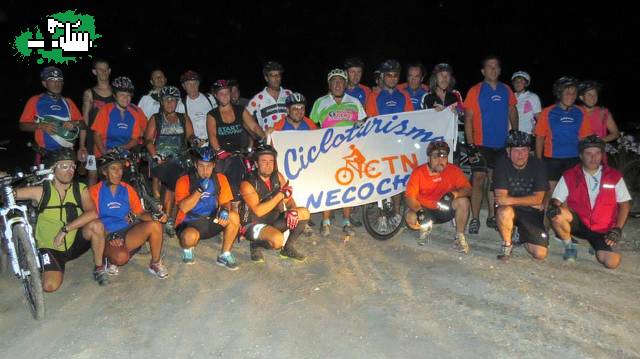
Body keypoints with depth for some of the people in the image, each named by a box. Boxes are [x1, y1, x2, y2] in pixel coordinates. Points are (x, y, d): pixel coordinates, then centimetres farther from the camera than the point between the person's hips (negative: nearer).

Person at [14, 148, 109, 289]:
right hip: (50, 248, 0)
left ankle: (99, 267, -7)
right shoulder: (41, 191, -9)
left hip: (75, 242, 1)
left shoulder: (80, 189, -8)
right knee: (50, 286, -20)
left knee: (96, 225, -29)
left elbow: (92, 213, -25)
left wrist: (65, 229, -31)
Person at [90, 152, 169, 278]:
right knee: (121, 257, -36)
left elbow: (140, 213, 10)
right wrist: (109, 237, -16)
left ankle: (155, 264, -9)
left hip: (128, 232, 4)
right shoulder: (95, 191, 1)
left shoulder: (127, 189, 12)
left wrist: (156, 217, -13)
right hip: (106, 236, -3)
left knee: (155, 225, -26)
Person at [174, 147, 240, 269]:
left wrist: (225, 211, -21)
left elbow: (225, 202, 3)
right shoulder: (184, 181, -9)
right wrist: (200, 190, -28)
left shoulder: (220, 179, 1)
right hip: (189, 223, -3)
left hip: (211, 222, 3)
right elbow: (183, 208, -19)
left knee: (234, 216, -24)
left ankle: (224, 255, -8)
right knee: (190, 236, -38)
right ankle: (187, 249, 2)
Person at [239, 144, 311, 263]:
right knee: (278, 240, -35)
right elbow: (259, 211, -29)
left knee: (304, 213, -10)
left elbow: (288, 199, 5)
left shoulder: (277, 176, -1)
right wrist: (281, 195, -29)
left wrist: (293, 210, -19)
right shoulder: (247, 184, -19)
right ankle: (256, 245, 0)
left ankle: (288, 248, 5)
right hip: (253, 224, -7)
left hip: (273, 221, 7)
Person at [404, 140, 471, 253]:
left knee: (463, 201, -27)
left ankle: (460, 236, -6)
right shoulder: (418, 172, -14)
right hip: (426, 210, 0)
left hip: (446, 210, 0)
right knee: (410, 218, -29)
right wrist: (419, 211, -34)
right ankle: (425, 229, 10)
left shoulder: (454, 170, -12)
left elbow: (467, 189, -14)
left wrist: (454, 194, -36)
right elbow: (409, 197, -15)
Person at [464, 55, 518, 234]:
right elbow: (468, 118, -6)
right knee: (478, 179, -5)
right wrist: (470, 144, -12)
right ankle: (475, 219, 1)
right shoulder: (475, 91, -3)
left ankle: (492, 217, 20)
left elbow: (513, 112, 17)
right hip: (481, 144, -4)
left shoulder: (506, 90, 8)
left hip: (502, 144, 4)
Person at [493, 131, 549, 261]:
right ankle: (507, 244, -10)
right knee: (504, 211, -39)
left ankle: (520, 235, 23)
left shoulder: (538, 165, -9)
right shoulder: (502, 164, -12)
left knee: (540, 254, -10)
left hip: (532, 212, 2)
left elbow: (538, 198, -15)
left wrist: (510, 200, -29)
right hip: (511, 210, -1)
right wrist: (529, 202, -15)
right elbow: (501, 197, -18)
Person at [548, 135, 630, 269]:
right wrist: (555, 206, -28)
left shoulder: (615, 177, 3)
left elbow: (624, 205, 6)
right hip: (577, 224, -1)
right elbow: (557, 200, -3)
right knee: (558, 214, -33)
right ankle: (569, 246, -4)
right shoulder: (569, 176, 0)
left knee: (612, 262, -20)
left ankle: (597, 246, 19)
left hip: (602, 231, 1)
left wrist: (617, 229, -5)